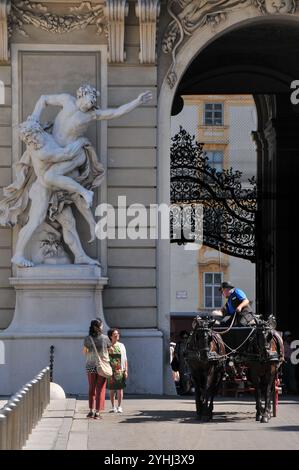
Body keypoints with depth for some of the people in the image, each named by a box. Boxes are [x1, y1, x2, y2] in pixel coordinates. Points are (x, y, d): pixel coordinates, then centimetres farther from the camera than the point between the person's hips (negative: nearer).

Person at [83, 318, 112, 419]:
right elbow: (110, 350, 3)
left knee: (91, 389, 15)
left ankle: (91, 410, 10)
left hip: (90, 366, 2)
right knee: (100, 389, 5)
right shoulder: (105, 338, -8)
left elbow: (84, 352, 3)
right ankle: (97, 412, 1)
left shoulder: (87, 338, -5)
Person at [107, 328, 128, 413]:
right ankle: (113, 407, 10)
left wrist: (126, 371, 2)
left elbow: (125, 359, 8)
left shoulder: (121, 346, 8)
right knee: (112, 389, 3)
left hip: (120, 371, 1)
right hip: (111, 371, -1)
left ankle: (119, 406, 6)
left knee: (120, 389, 0)